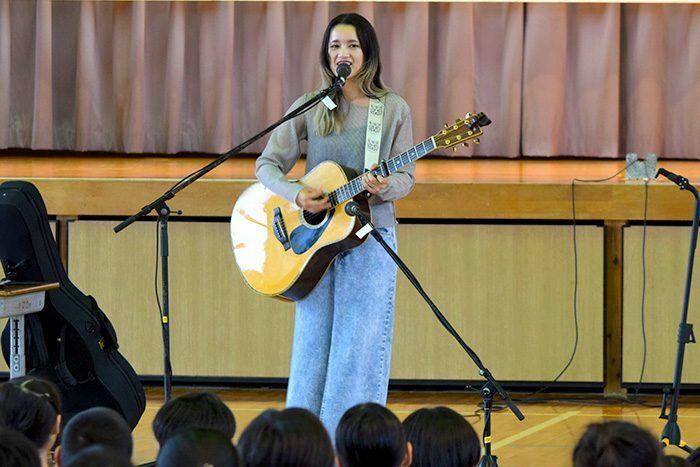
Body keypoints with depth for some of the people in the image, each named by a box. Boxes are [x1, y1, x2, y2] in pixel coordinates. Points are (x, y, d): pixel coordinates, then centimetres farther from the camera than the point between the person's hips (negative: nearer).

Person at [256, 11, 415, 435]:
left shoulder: (394, 110, 2)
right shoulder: (310, 109, 4)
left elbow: (406, 177, 2)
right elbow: (268, 165, 4)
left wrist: (384, 188, -21)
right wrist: (297, 195, -15)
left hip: (370, 236, -2)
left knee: (359, 346, -4)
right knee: (314, 344, 5)